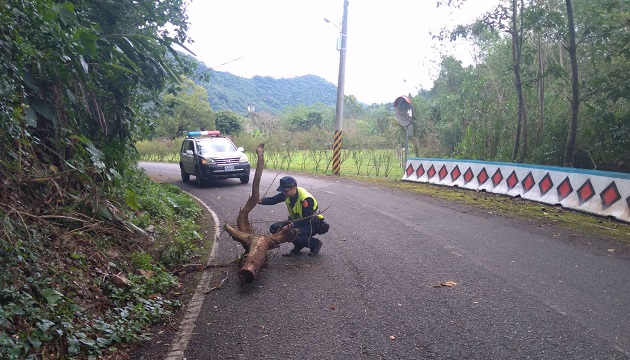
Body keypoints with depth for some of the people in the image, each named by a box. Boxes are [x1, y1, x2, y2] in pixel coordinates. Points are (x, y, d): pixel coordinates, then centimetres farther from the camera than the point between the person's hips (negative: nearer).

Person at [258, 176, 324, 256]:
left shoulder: (306, 199, -30)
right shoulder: (288, 193, -9)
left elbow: (308, 220, -30)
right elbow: (273, 200, -8)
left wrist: (293, 224, -40)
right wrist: (262, 200, -28)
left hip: (311, 225, -8)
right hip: (297, 221, 8)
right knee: (274, 228, -4)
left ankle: (315, 243, -7)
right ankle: (298, 246, 6)